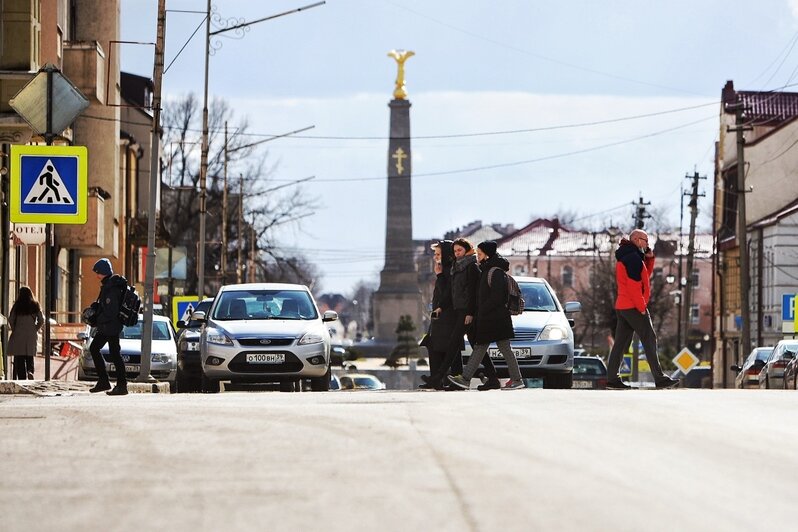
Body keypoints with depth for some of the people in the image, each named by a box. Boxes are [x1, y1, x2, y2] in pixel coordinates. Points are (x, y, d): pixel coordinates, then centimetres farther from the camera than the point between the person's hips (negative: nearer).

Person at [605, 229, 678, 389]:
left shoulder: (625, 257, 19)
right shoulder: (633, 258, -14)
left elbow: (644, 276, 24)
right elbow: (634, 285, -20)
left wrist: (649, 259, 10)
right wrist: (642, 307, -16)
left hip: (622, 307, 10)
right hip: (634, 307, -10)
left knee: (621, 343, 7)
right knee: (649, 340, -7)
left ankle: (612, 379, 3)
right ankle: (659, 379, -8)